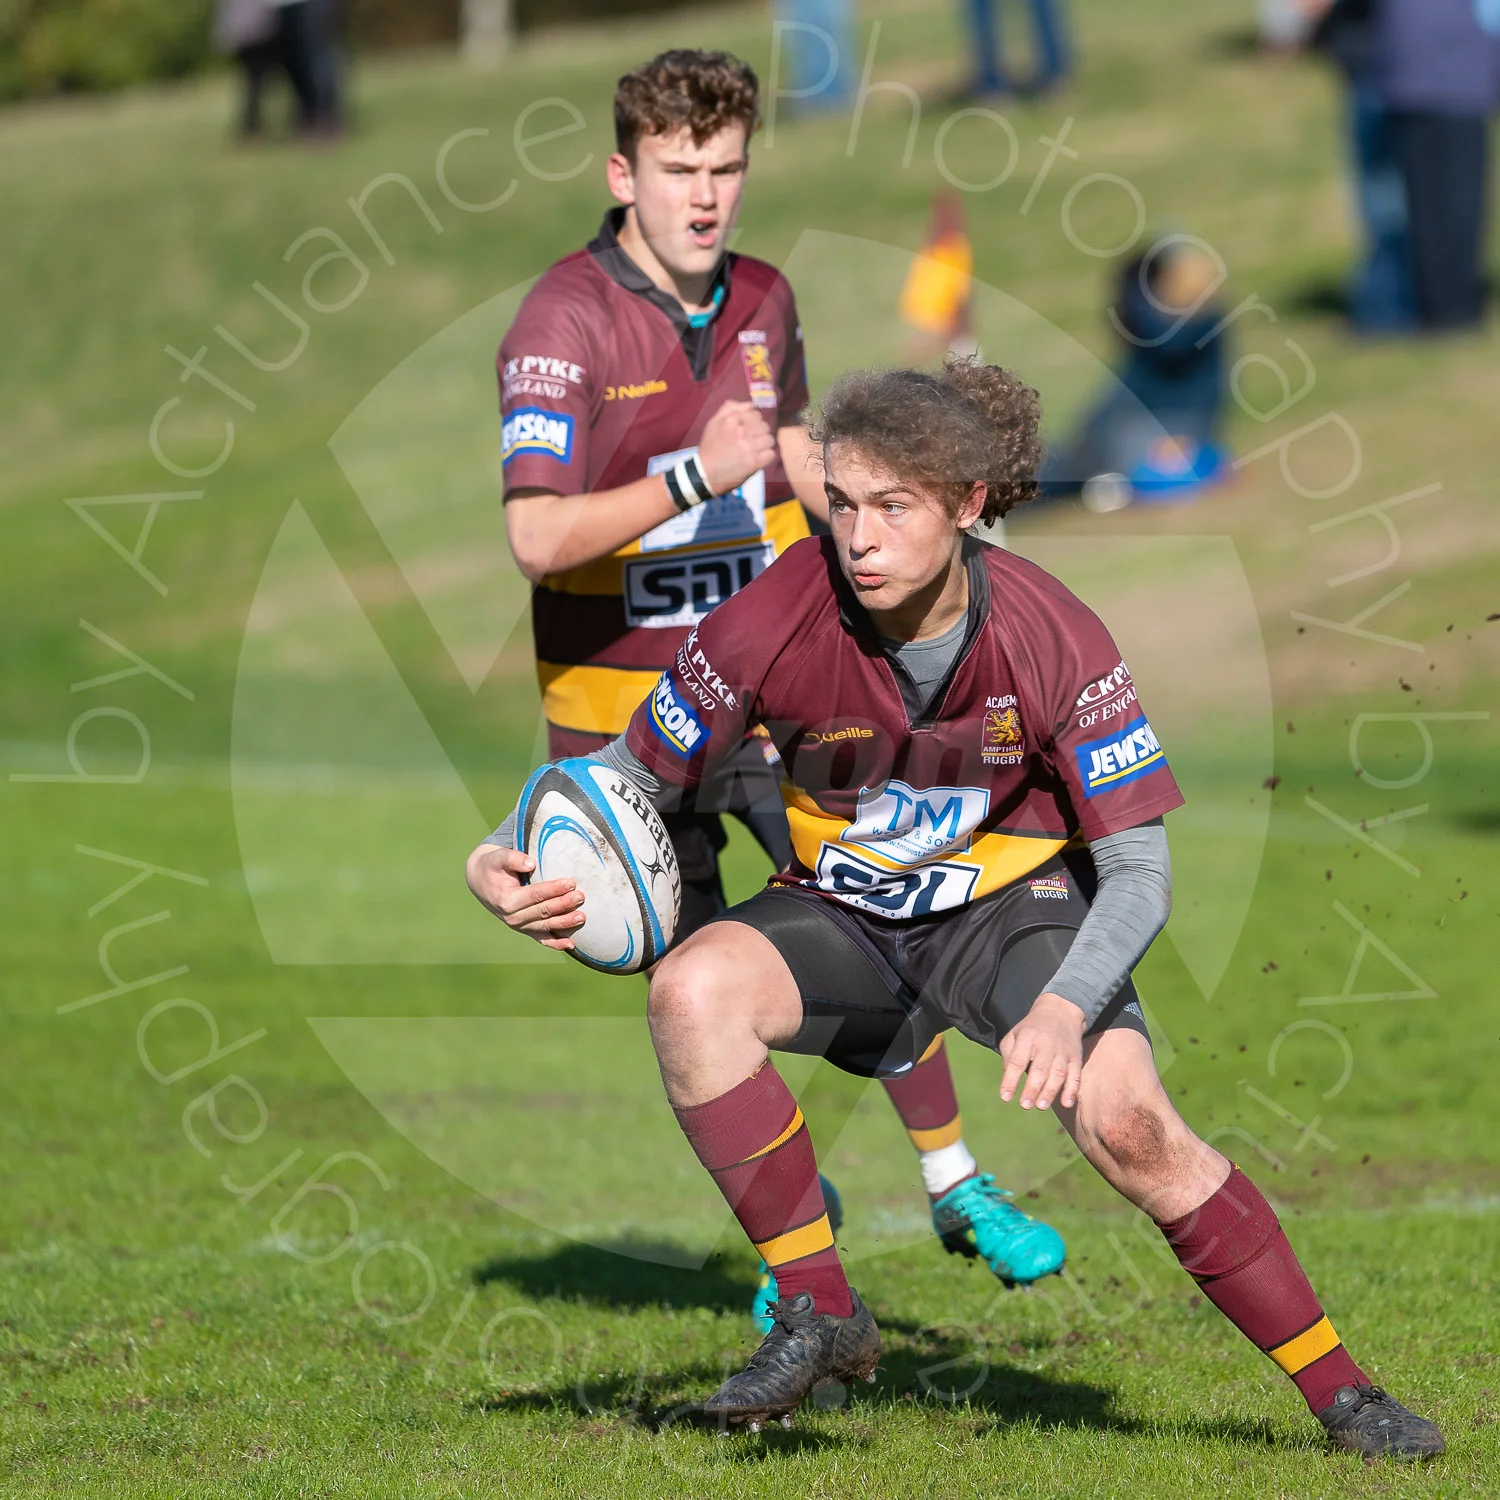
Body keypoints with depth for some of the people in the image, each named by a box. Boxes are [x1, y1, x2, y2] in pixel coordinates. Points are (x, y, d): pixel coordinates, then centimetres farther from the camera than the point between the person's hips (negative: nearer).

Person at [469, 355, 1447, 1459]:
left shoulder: (1055, 639, -22)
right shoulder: (772, 624, -20)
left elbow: (1139, 870, -19)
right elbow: (631, 780, -7)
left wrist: (1064, 1008, -37)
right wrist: (511, 862, -29)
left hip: (1011, 904, -2)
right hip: (841, 914, 2)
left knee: (1126, 1120, -26)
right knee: (692, 989, -30)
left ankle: (1341, 1393, -11)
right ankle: (820, 1315, -18)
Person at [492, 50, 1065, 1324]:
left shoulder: (761, 300, 2)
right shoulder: (566, 319, -18)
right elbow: (537, 537, -28)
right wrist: (694, 478, -35)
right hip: (622, 704, -4)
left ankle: (956, 1185, 8)